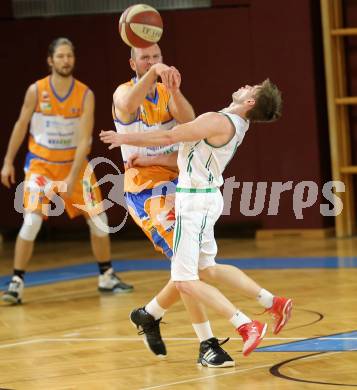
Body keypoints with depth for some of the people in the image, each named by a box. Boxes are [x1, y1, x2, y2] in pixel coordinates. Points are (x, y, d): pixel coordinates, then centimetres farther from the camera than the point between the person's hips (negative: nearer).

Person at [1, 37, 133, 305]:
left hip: (74, 162, 2)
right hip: (41, 163, -2)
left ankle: (107, 277, 21)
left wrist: (72, 178, -23)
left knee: (98, 219, 3)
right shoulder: (36, 91, -12)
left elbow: (84, 140, -16)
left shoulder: (85, 95, -13)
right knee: (32, 221, -16)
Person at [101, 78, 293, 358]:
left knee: (185, 280, -5)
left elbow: (169, 137, -18)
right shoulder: (237, 124, 7)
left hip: (195, 201, -9)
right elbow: (192, 151, 14)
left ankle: (246, 326, -10)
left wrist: (127, 139, -5)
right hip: (207, 198, 9)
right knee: (207, 268, 23)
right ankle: (274, 303, 22)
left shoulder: (218, 122, -22)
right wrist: (149, 161, 14)